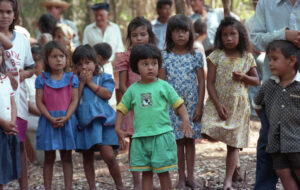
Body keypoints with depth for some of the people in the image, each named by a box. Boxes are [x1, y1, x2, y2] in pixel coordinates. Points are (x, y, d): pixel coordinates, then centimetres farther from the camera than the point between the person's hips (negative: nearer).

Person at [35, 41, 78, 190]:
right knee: (49, 158, 6)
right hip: (48, 121, 0)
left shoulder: (72, 78, 2)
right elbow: (39, 101, -4)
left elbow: (74, 100, -2)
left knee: (66, 157, 7)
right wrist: (51, 118, -15)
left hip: (67, 120, 1)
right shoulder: (42, 79, 0)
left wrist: (65, 118, -15)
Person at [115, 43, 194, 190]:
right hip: (140, 138, 2)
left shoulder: (163, 86, 0)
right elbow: (122, 108, 13)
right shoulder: (133, 90, 7)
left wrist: (185, 120, -13)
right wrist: (118, 128, 4)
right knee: (146, 173, 7)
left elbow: (178, 104, 1)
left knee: (163, 172, 3)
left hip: (162, 135, -2)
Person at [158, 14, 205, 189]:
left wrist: (199, 106, -4)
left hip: (191, 104, 1)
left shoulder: (196, 56, 1)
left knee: (190, 140, 6)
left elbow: (201, 82, 1)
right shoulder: (165, 56, 0)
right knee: (178, 140, 3)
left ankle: (191, 176, 14)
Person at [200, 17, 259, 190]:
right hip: (218, 102, 0)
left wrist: (243, 77, -12)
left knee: (234, 144, -2)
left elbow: (256, 81, 9)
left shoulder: (247, 58, 2)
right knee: (209, 132, -21)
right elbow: (210, 83, -5)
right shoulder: (216, 56, -2)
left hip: (239, 105, 0)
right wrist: (218, 105, -14)